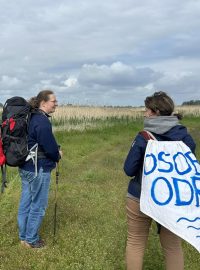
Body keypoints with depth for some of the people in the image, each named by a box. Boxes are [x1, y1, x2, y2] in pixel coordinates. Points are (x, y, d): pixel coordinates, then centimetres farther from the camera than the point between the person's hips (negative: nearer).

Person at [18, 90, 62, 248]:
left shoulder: (31, 117, 9)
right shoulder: (42, 121, -22)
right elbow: (50, 147, -22)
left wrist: (55, 150, 6)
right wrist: (58, 156, 0)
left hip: (26, 167, 10)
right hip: (39, 169, -10)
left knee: (26, 203, 18)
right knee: (38, 206, 6)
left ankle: (24, 236, 33)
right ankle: (31, 240, 21)